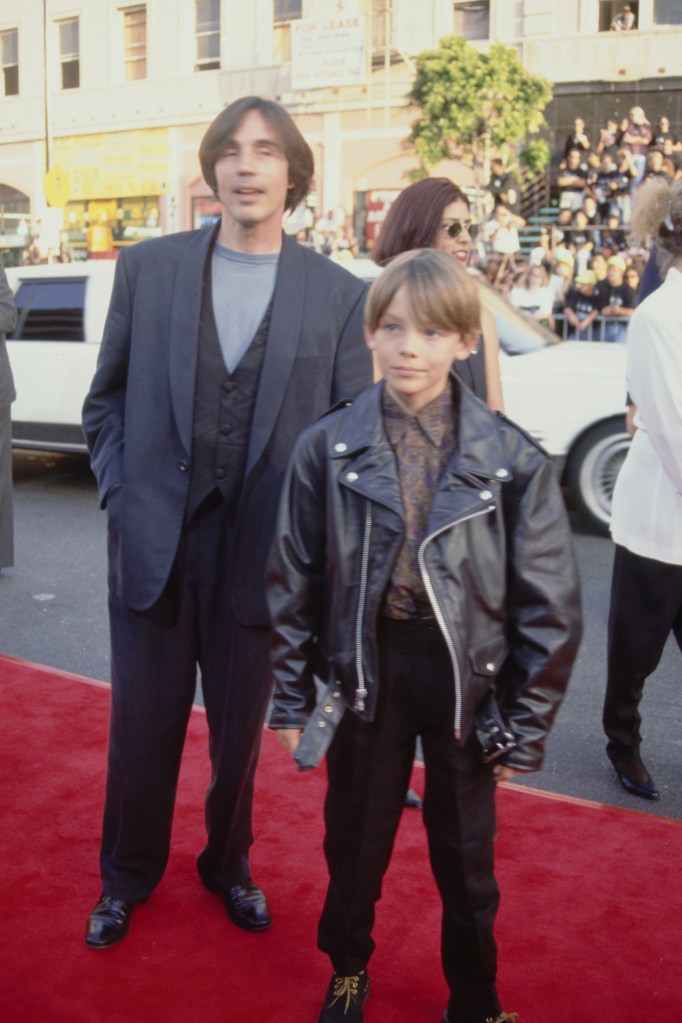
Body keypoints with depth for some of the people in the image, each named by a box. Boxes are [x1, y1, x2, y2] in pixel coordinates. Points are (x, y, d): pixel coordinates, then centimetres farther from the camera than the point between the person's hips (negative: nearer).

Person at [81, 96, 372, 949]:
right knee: (141, 729, 14)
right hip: (153, 545, 1)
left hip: (263, 553, 0)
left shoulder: (339, 294, -3)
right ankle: (126, 877, 39)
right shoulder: (147, 268, 1)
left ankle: (228, 865, 43)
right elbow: (106, 398, 8)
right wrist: (120, 492, -2)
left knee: (240, 732, 17)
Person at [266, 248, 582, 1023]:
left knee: (466, 853, 16)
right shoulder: (328, 447, -7)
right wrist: (291, 696, 2)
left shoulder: (511, 458, -10)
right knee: (354, 838, 18)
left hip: (464, 672, 0)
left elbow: (549, 601, -6)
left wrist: (528, 724, -4)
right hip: (367, 663, 1)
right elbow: (293, 579, 0)